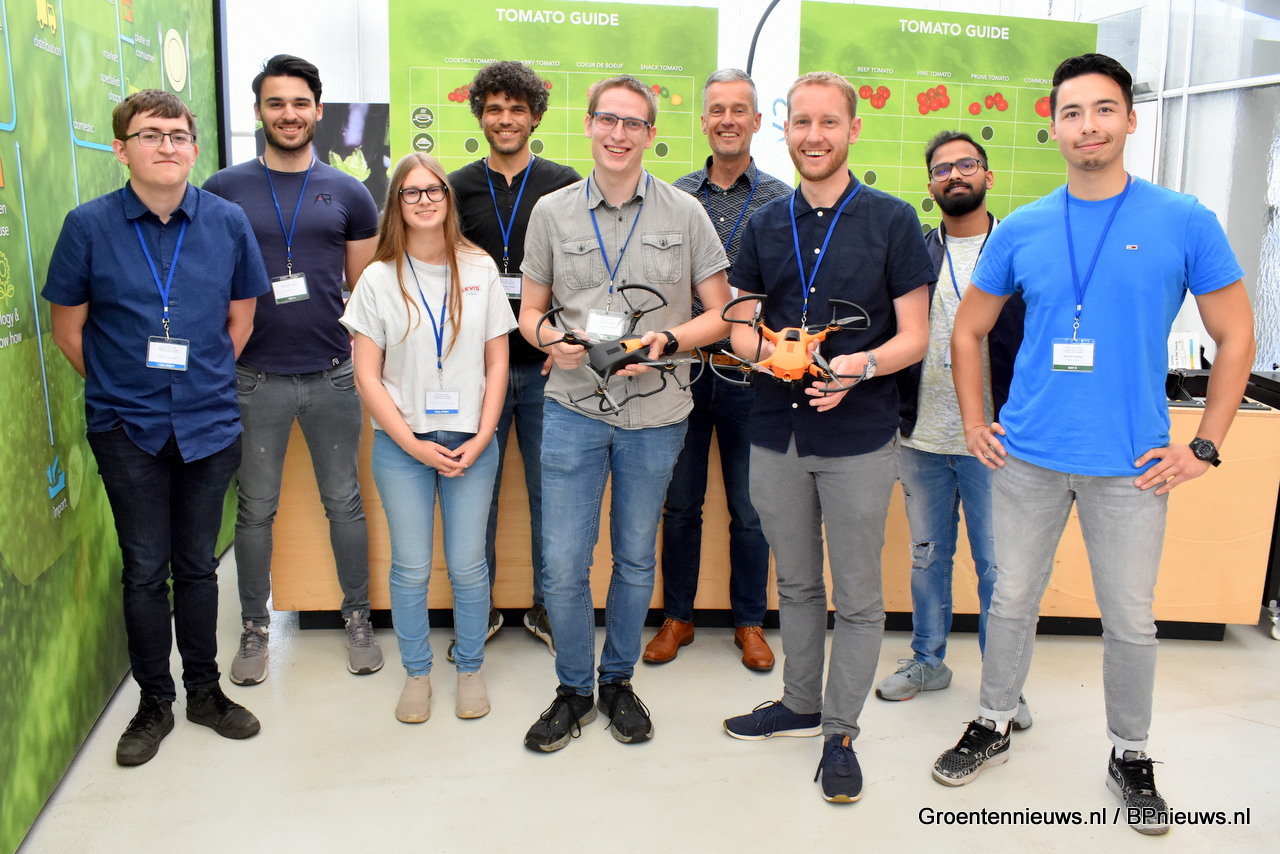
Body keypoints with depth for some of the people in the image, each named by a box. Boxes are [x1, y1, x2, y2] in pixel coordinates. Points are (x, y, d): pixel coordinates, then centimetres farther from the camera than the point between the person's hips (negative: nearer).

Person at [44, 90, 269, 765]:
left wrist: (205, 382, 8)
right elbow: (67, 328, 4)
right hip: (127, 429, -1)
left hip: (209, 423, 1)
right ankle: (154, 702, 23)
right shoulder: (89, 225, -5)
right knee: (145, 569, 6)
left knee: (197, 564, 12)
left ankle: (204, 690, 28)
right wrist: (119, 387, 4)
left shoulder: (228, 222, 0)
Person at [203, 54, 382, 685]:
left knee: (344, 502, 9)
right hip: (254, 377, 0)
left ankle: (358, 618, 25)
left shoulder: (347, 193, 6)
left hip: (331, 374, 1)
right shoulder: (224, 190, 3)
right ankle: (254, 628, 24)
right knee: (255, 509, 9)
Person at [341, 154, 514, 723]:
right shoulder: (379, 279, 0)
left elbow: (497, 363, 4)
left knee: (468, 565, 5)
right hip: (402, 446, 0)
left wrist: (480, 439, -5)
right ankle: (416, 674, 24)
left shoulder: (480, 271, 3)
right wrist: (413, 443, -9)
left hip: (471, 444, 1)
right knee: (410, 568, 6)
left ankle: (471, 669, 24)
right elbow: (366, 376, -2)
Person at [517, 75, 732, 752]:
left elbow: (719, 314, 3)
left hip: (654, 415, 0)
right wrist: (553, 338, -12)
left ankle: (618, 680, 33)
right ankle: (573, 689, 22)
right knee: (563, 562, 1)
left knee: (635, 559, 12)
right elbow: (530, 311, 10)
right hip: (573, 408, 0)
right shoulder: (552, 212, 5)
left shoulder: (685, 213, 2)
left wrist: (667, 340, -15)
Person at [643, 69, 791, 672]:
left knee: (750, 509, 9)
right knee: (680, 503, 11)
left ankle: (750, 622, 26)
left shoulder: (780, 201, 1)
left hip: (749, 374, -1)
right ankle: (677, 617, 27)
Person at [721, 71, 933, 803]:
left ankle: (842, 731, 23)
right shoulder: (766, 225, 9)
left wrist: (859, 367, -24)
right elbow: (739, 327, 10)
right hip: (777, 434, 4)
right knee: (796, 584, 18)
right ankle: (801, 704, 36)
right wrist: (770, 350, -13)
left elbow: (914, 337, -4)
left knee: (857, 597, 6)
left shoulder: (892, 220, -4)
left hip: (859, 440, -4)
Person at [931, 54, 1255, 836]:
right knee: (1013, 601, 13)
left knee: (1130, 620, 9)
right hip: (1028, 456, 2)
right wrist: (975, 423, 5)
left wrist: (1205, 446, -4)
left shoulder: (1185, 222, -4)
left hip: (1131, 466, -1)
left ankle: (1131, 756, 30)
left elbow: (1236, 337, 1)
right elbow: (968, 331, 12)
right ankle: (993, 727, 32)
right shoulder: (1021, 230, 1)